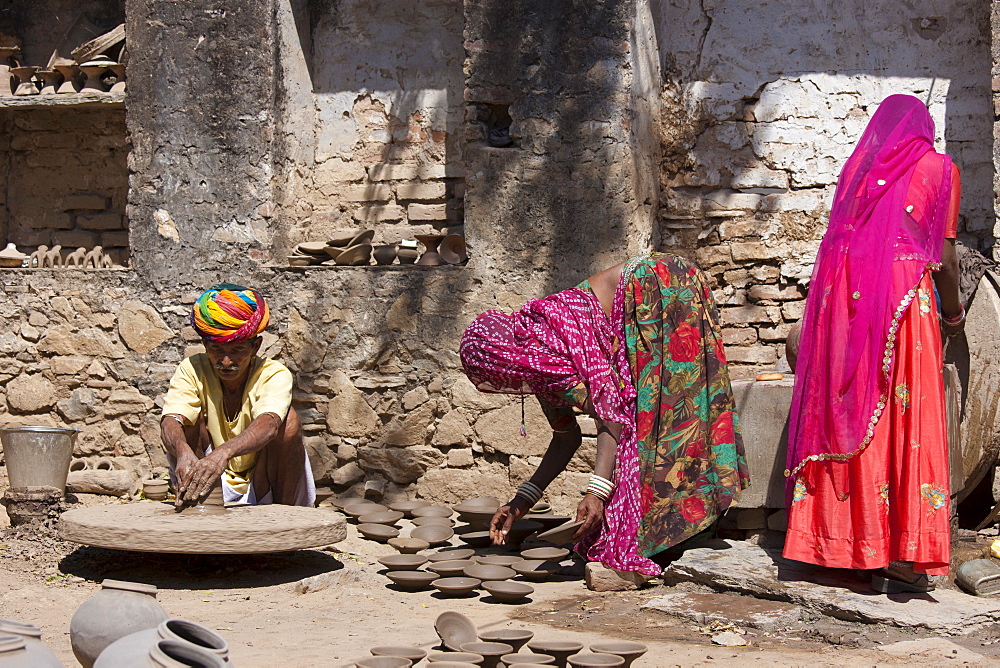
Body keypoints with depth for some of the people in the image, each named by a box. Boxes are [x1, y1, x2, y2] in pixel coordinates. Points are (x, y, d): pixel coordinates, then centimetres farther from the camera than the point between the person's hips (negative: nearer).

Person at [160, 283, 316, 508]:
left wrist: (224, 453, -58)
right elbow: (170, 422, -27)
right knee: (191, 415, -18)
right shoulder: (192, 371, -8)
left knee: (288, 418, -23)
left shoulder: (274, 375, -15)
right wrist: (183, 452, -52)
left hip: (263, 490, -1)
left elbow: (268, 425, -37)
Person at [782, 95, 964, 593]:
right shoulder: (937, 168, 6)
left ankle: (844, 541, 8)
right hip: (903, 296, -4)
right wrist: (953, 314, 14)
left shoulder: (857, 165, 16)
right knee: (904, 422, -3)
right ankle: (901, 558, -5)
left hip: (841, 298, 4)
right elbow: (944, 254, 2)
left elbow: (841, 240, 14)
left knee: (849, 417, 7)